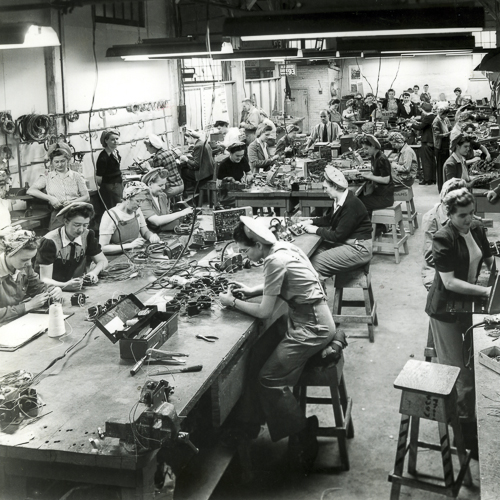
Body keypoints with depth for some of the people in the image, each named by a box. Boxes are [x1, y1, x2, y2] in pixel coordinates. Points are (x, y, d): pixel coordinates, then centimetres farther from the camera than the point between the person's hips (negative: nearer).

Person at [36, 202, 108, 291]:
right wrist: (65, 286, -39)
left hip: (76, 290, 4)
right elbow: (45, 280, -19)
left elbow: (102, 261, 9)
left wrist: (94, 272, -13)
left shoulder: (88, 235, -2)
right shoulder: (50, 242, -16)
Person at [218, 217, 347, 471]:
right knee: (260, 356, 10)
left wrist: (233, 302, -5)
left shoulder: (275, 261, -22)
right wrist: (252, 290, 11)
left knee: (269, 379, -9)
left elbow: (264, 311, -17)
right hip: (311, 320, 10)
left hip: (311, 328, -10)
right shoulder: (282, 247, 5)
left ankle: (303, 432, 2)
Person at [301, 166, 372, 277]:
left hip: (358, 249, -10)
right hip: (345, 242, 10)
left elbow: (338, 235, -23)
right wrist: (311, 221, 5)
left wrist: (316, 230, -13)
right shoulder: (339, 200, 4)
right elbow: (329, 219, 21)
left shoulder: (351, 205, -24)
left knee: (315, 263, -18)